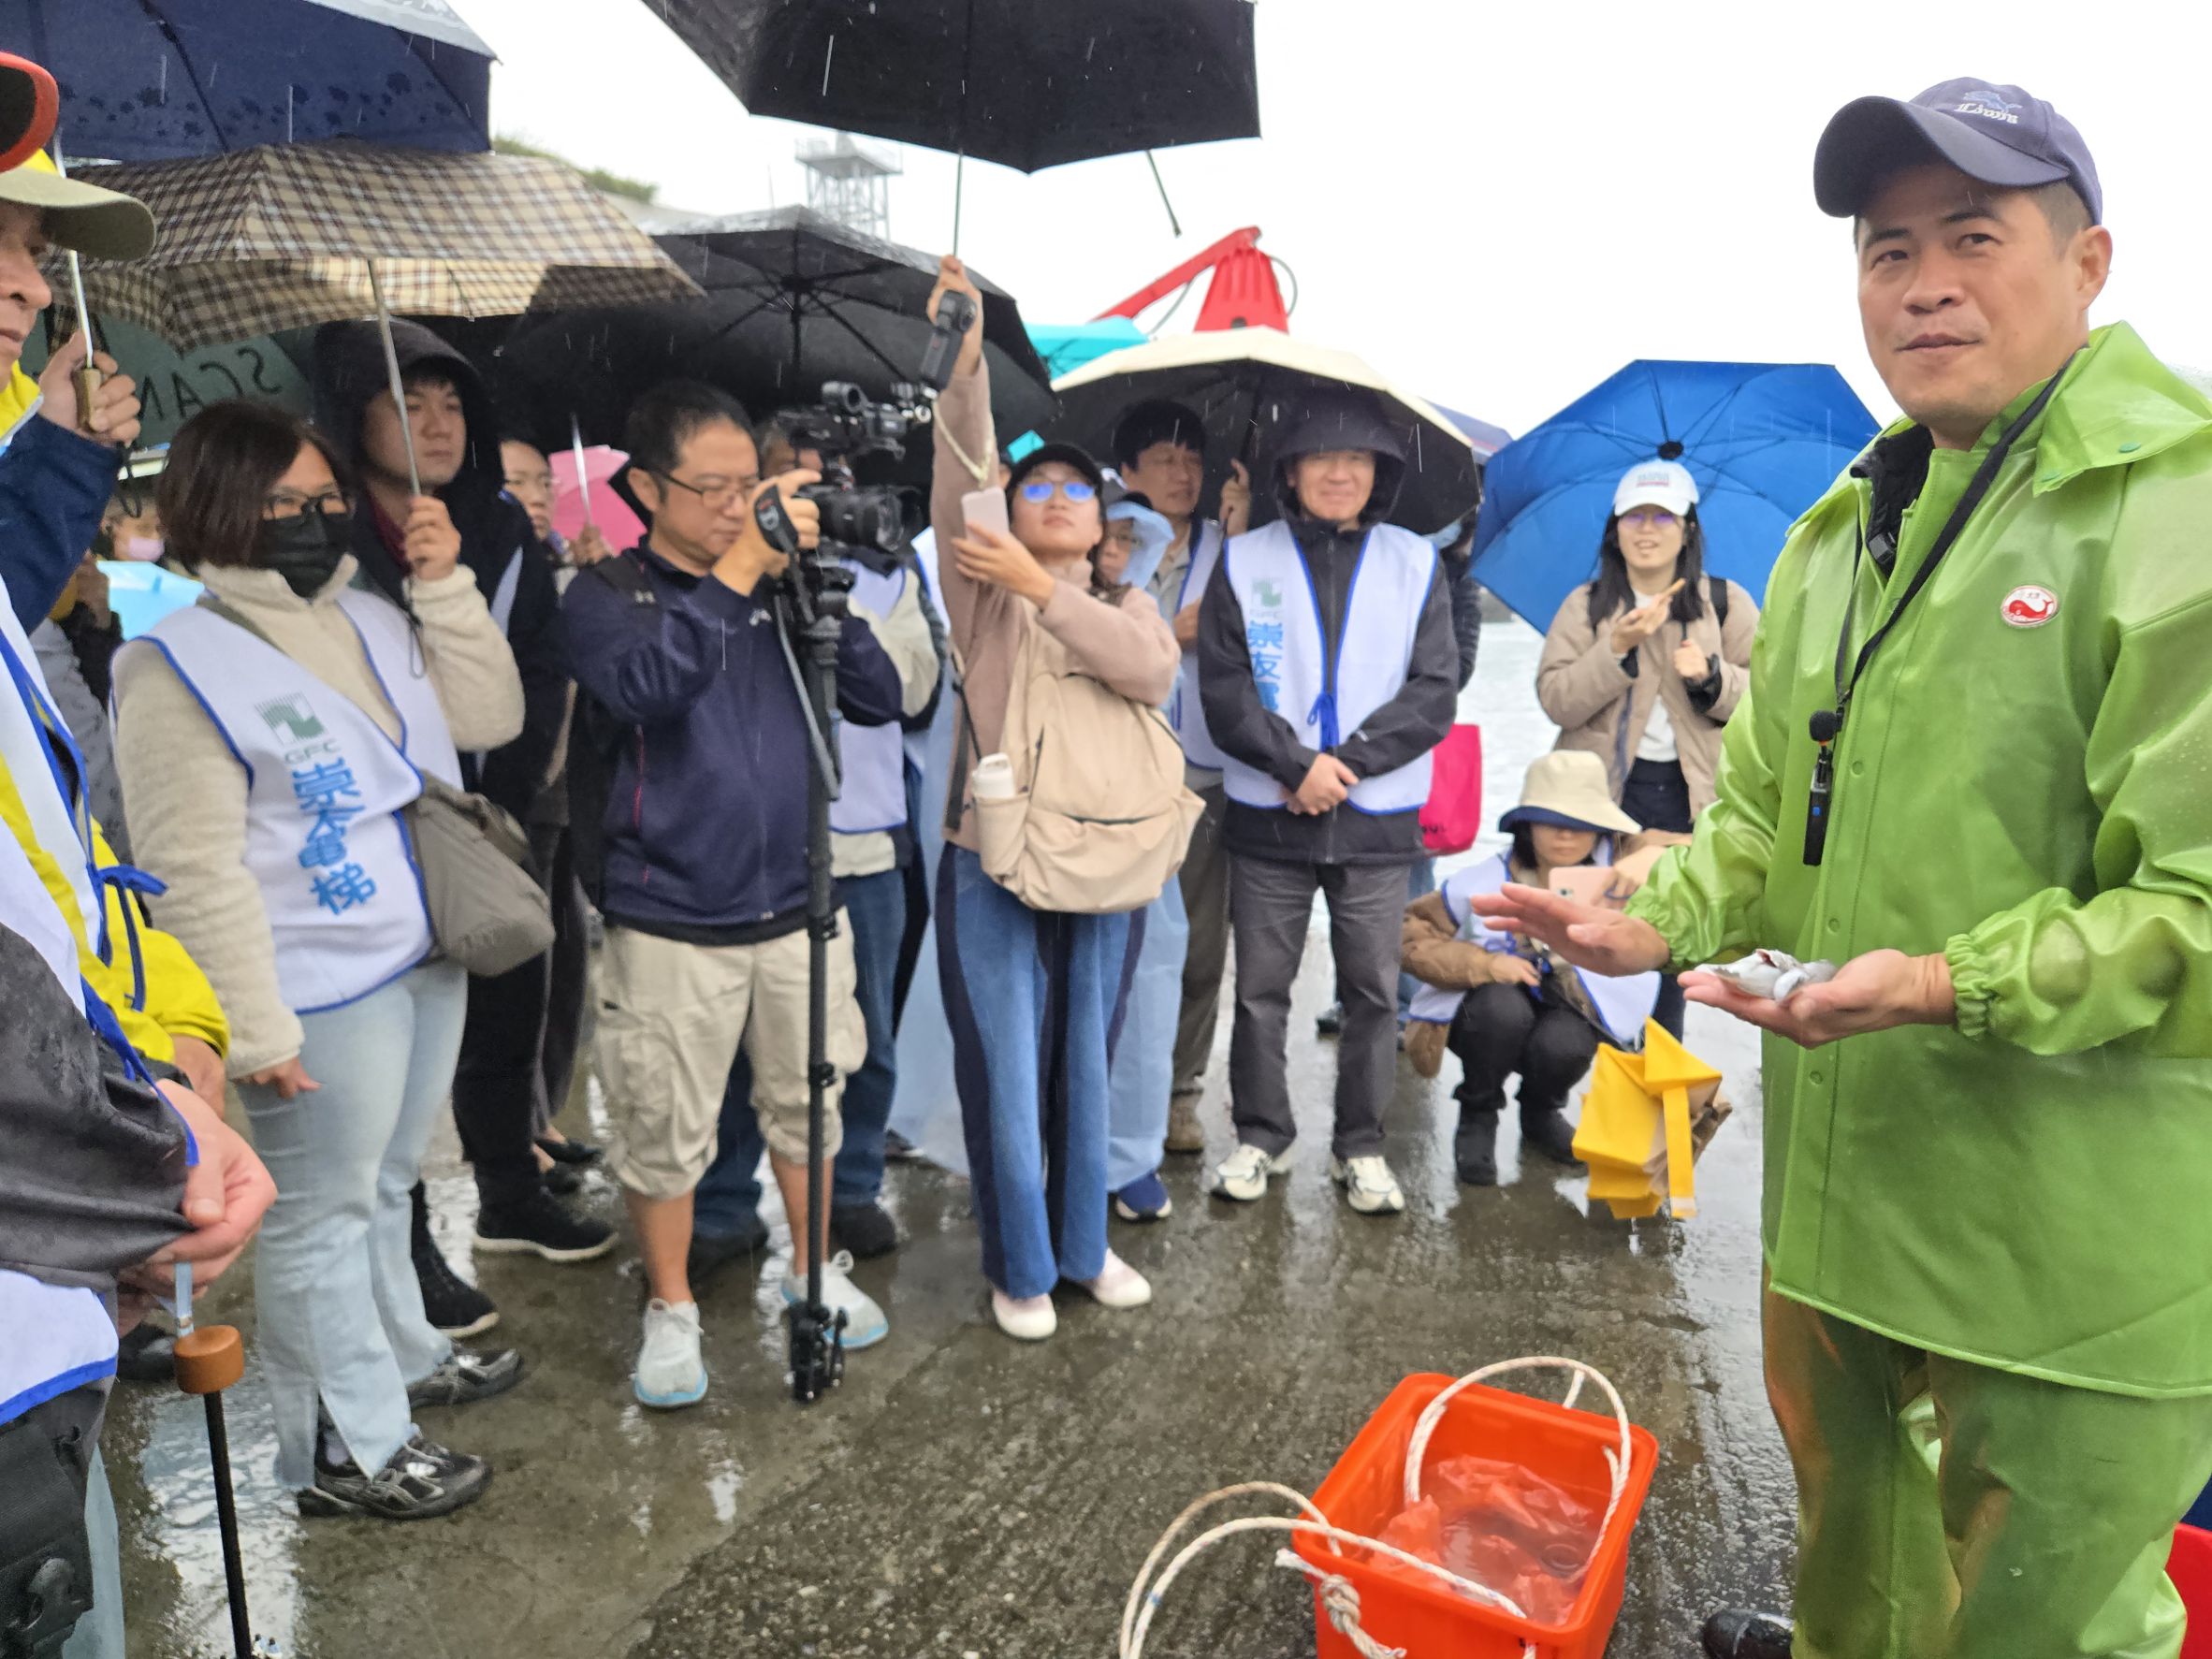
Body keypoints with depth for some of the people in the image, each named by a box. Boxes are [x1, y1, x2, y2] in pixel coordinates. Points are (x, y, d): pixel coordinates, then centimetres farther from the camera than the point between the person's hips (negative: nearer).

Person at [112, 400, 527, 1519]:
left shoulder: (372, 619, 7)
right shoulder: (179, 663, -15)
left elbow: (490, 718, 7)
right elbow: (193, 870, -18)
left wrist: (445, 585, -3)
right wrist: (253, 1026, -19)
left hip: (426, 959, 7)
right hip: (324, 995, -7)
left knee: (387, 1186, 23)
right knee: (323, 1215, 6)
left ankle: (403, 1356, 42)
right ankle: (346, 1450, 21)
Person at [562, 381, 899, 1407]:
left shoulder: (778, 583, 5)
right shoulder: (604, 596, -4)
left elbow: (878, 700, -1)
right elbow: (648, 681, -27)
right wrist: (736, 570, -23)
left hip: (797, 905, 3)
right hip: (670, 923, -3)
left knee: (805, 1100, 18)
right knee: (665, 1131, 8)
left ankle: (812, 1267, 40)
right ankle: (670, 1311, 30)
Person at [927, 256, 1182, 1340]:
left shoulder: (1124, 603, 9)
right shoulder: (982, 588, 3)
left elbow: (1152, 673, -14)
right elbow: (961, 474, -13)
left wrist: (1043, 588, -21)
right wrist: (966, 362, -27)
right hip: (991, 865, -2)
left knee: (1085, 1066, 14)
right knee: (1004, 1074, 3)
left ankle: (1082, 1247, 33)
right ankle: (1020, 1269, 22)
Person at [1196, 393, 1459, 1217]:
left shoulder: (1415, 564, 7)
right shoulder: (1243, 562, 5)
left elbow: (1433, 693, 0)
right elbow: (1224, 690, -2)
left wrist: (1347, 762, -11)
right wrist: (1297, 764, -13)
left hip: (1377, 817, 1)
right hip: (1267, 814, 0)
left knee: (1373, 988, 5)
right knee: (1260, 986, 5)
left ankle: (1361, 1147, 19)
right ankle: (1260, 1137, 21)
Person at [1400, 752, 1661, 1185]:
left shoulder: (1612, 862, -14)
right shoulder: (1481, 884, -17)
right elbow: (1413, 937, -14)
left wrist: (1653, 857, -44)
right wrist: (1484, 964, -27)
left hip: (1570, 1009, 1)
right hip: (1491, 1011, -1)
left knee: (1565, 1045, -33)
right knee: (1504, 1008, -36)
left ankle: (1542, 1116, 8)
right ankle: (1477, 1119, -4)